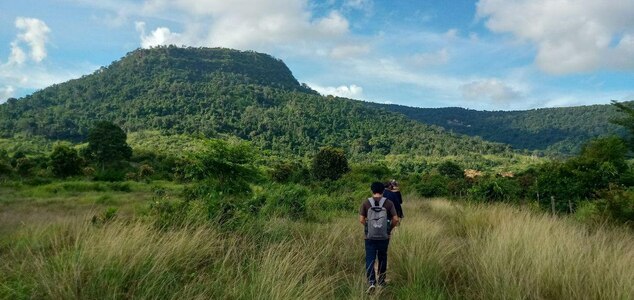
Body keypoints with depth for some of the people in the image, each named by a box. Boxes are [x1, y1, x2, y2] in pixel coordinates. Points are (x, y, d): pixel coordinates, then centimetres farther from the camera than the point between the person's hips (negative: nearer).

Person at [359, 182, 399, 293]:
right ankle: (381, 281, 29)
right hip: (384, 237, 1)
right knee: (382, 258, 17)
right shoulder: (389, 203, -4)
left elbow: (361, 219, -8)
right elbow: (396, 219, -8)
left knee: (370, 259, 3)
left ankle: (371, 282, -12)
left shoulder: (366, 203, -5)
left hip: (370, 237, -1)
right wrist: (390, 228, 9)